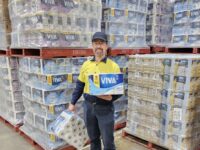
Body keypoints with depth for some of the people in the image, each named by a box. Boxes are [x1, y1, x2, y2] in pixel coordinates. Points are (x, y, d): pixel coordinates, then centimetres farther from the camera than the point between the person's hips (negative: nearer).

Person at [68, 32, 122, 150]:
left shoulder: (113, 66, -7)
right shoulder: (86, 65, 4)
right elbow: (80, 85, 11)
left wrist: (111, 97, -24)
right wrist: (73, 103, 10)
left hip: (105, 107, -3)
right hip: (88, 106, 4)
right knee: (93, 138, 20)